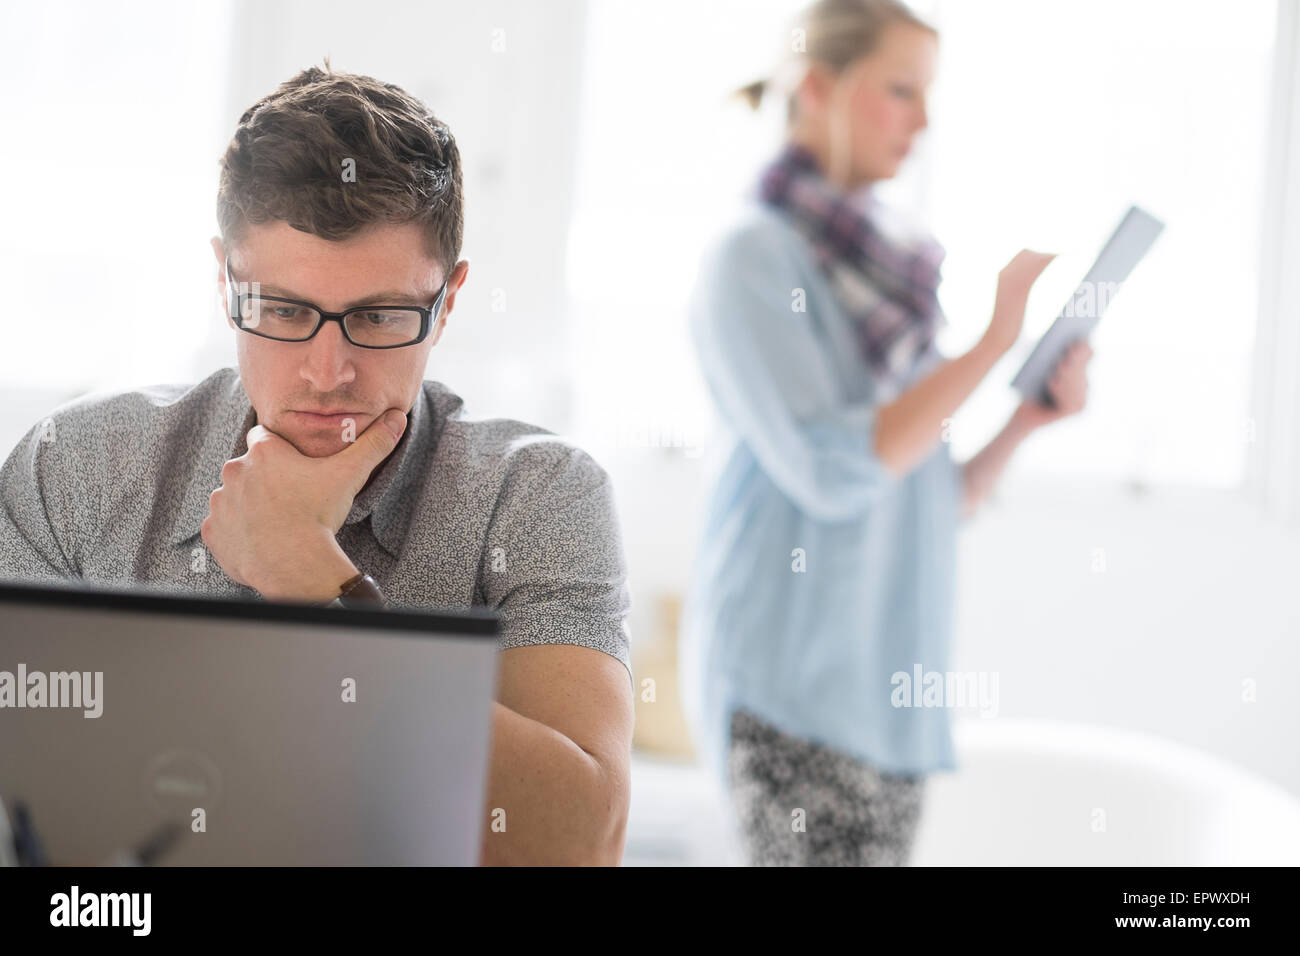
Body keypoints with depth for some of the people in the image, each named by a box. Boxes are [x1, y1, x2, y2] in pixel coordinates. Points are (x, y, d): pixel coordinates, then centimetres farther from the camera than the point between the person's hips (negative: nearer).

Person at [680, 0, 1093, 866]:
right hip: (792, 675, -7)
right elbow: (832, 472, -17)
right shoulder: (753, 255, -5)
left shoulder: (889, 270, 17)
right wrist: (992, 344, -12)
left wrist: (1028, 419, 0)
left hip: (891, 678, 7)